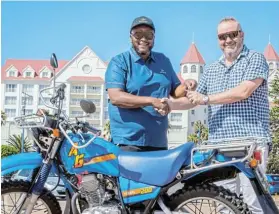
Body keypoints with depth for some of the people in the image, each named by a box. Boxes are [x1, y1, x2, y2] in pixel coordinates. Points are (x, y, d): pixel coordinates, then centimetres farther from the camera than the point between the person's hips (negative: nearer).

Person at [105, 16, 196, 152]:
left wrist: (185, 86, -5)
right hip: (127, 141, -6)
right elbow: (115, 97, -16)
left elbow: (175, 92, 20)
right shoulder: (119, 62, -2)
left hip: (158, 142, 6)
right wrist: (152, 101, -23)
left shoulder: (163, 61, 16)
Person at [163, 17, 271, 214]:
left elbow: (243, 91, -13)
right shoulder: (212, 70, 20)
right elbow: (194, 99, 20)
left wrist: (207, 99, -7)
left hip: (251, 141, -6)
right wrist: (170, 104, 1)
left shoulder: (256, 59, 2)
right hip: (220, 144, 6)